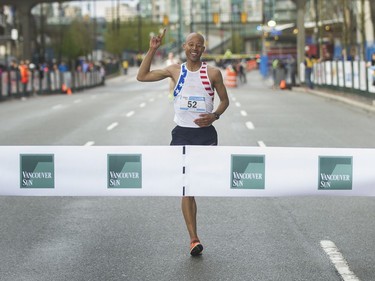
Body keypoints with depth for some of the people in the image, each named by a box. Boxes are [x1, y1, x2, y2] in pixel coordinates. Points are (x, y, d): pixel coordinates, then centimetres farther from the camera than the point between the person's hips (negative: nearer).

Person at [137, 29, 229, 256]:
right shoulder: (175, 71, 6)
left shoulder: (212, 73, 1)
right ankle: (194, 239, 2)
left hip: (206, 133, -1)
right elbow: (142, 76, 8)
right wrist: (152, 50, 1)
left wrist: (215, 115, -10)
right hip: (182, 133, 1)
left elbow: (225, 100, 9)